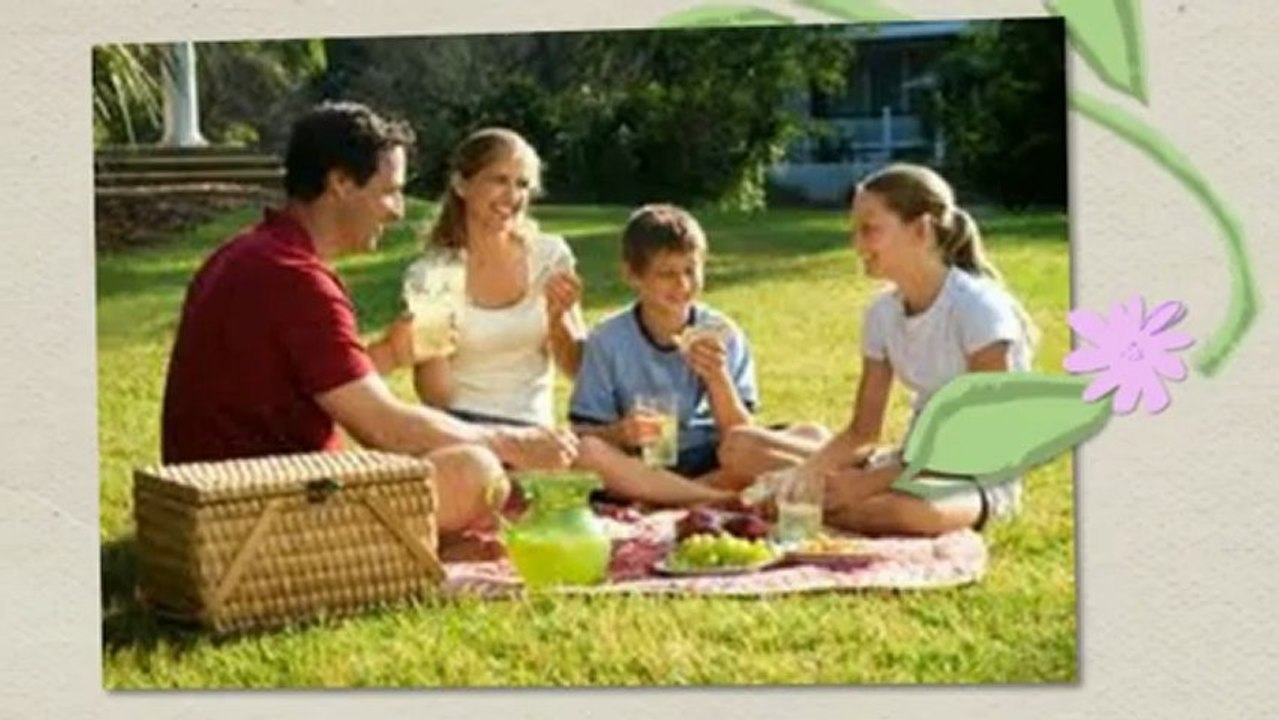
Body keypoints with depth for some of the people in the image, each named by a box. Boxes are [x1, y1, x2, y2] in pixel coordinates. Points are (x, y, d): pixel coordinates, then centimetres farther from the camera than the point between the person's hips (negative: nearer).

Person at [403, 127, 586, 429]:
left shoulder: (550, 256, 4)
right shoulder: (430, 275, -3)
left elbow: (578, 368, 8)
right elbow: (436, 397, -3)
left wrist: (557, 318, -10)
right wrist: (433, 347, -22)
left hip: (532, 428, 2)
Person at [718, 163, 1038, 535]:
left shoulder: (978, 308, -17)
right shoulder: (883, 312, 4)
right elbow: (862, 431, 5)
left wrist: (870, 482, -26)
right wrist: (804, 471, -17)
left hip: (981, 478, -6)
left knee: (904, 509, -43)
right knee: (741, 447, -3)